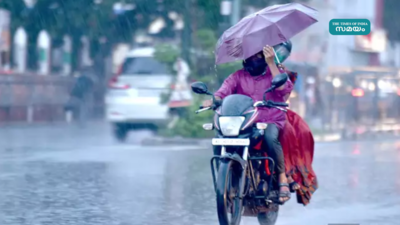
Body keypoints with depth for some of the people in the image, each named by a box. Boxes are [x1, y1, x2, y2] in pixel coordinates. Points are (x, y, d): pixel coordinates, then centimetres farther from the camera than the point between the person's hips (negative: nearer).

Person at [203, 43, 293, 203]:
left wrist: (271, 63, -15)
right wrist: (213, 100, -27)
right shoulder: (238, 76, 15)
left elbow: (284, 89, -12)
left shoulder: (275, 72, 10)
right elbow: (225, 89, -4)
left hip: (271, 121, -2)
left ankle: (282, 178, -26)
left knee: (270, 137, -39)